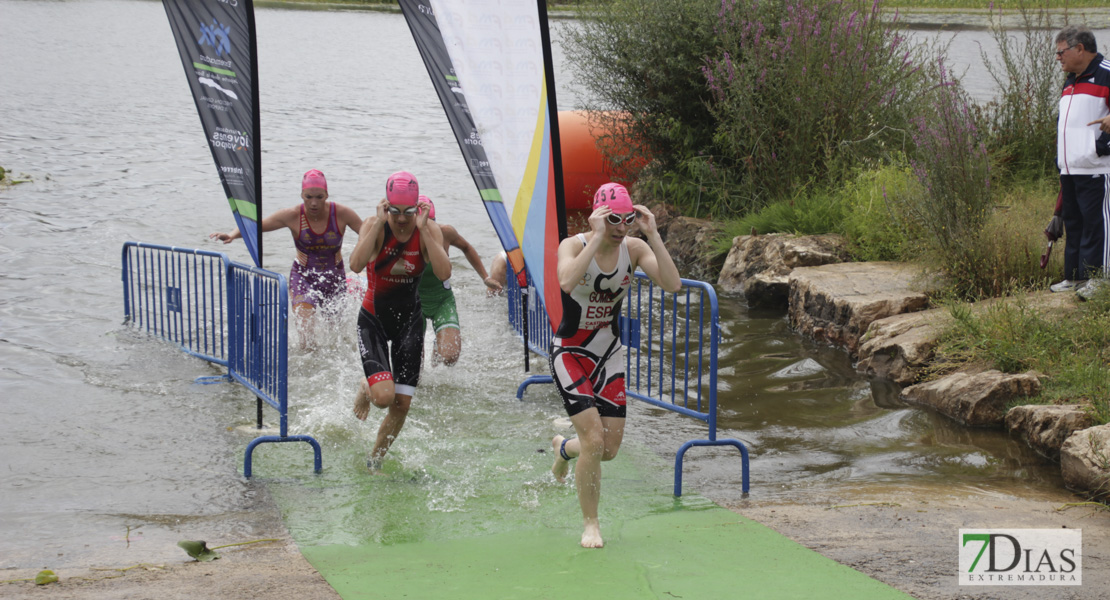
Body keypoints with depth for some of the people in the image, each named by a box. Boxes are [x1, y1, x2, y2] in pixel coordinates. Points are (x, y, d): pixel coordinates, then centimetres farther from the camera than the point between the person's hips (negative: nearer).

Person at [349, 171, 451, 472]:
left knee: (401, 403, 2)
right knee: (383, 396, -19)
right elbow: (356, 265, -33)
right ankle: (365, 389, 19)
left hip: (409, 320, 2)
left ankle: (375, 460, 25)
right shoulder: (375, 226, -15)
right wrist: (380, 223, -33)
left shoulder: (429, 230, -10)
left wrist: (423, 230, -29)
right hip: (373, 319, -2)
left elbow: (444, 273, -26)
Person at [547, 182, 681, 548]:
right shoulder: (574, 245, -17)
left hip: (609, 355, 5)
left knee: (610, 449, 5)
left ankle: (564, 447, 41)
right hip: (570, 353, -5)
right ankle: (590, 524, 2)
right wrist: (597, 237, -38)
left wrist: (653, 234, -26)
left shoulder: (634, 249, -7)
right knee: (594, 441, -16)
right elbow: (567, 282, -40)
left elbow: (672, 285, -22)